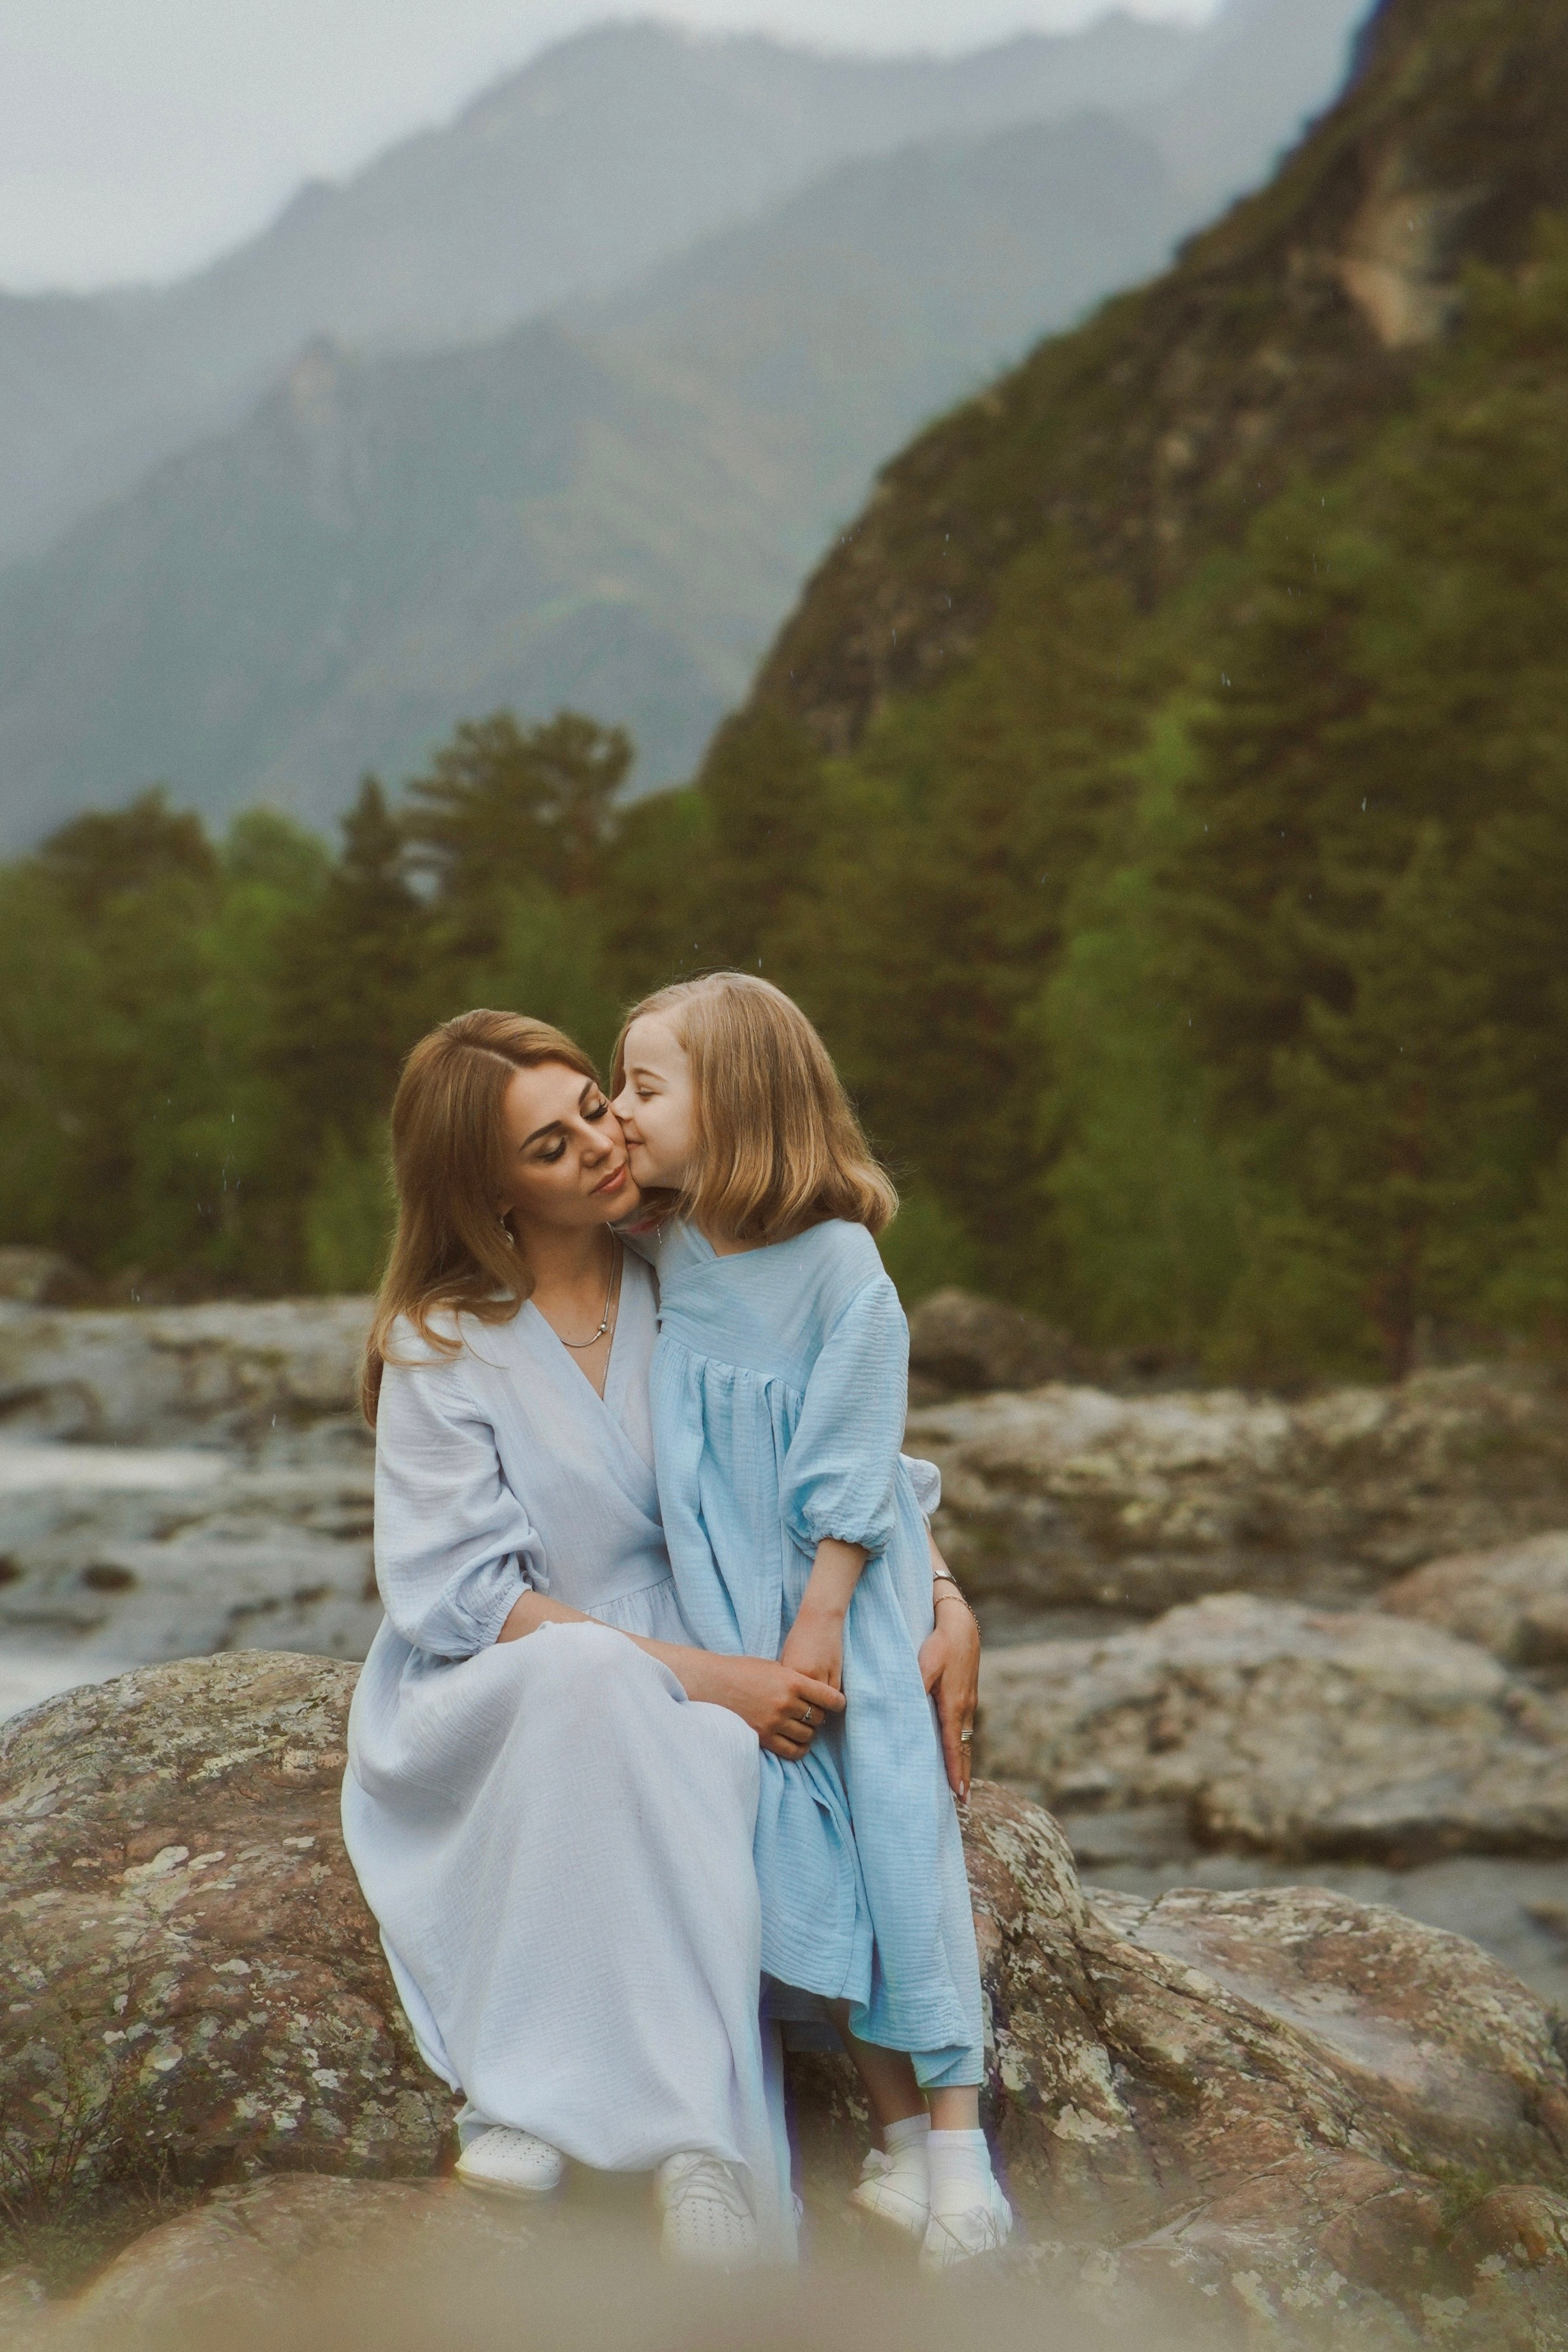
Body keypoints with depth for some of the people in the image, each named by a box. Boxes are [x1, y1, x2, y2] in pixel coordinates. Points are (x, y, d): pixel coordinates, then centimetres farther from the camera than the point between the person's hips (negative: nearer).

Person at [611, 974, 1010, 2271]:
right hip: (728, 1605, 4)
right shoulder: (661, 1257, 3)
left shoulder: (837, 1262, -12)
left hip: (847, 1594, -4)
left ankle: (956, 2135, -5)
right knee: (800, 1847, -3)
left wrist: (819, 1626, -13)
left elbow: (851, 1471, -11)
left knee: (895, 1818, -10)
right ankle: (899, 2131, 2)